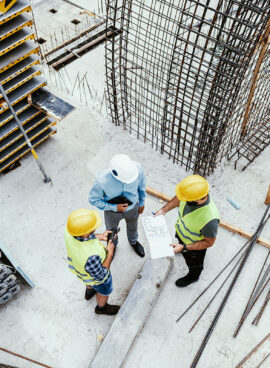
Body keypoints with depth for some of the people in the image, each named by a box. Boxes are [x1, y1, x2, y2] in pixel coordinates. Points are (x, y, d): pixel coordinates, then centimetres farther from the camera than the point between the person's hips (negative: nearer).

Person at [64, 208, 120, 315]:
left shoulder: (69, 232, -33)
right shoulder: (91, 256, -50)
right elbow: (100, 277, -29)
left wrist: (100, 236, -14)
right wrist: (110, 253, -25)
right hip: (95, 276, -5)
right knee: (104, 291, 30)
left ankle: (89, 292, 71)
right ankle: (101, 307, 62)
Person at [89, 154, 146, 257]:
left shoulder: (137, 167, -35)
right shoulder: (101, 180, -41)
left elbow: (141, 185, -12)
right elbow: (93, 199, -21)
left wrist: (141, 203, 2)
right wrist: (114, 207, -27)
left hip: (133, 207, 2)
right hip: (113, 210, -2)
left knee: (132, 227, 33)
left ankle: (133, 242, 69)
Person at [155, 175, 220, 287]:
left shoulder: (210, 219, -47)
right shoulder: (191, 193, -31)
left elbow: (209, 243, -28)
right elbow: (178, 199, -6)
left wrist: (184, 248, -30)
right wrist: (164, 209, -14)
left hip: (195, 245, -5)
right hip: (181, 231, 5)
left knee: (194, 263, 29)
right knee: (180, 243, 39)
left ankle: (193, 276, 62)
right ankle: (180, 244, 75)